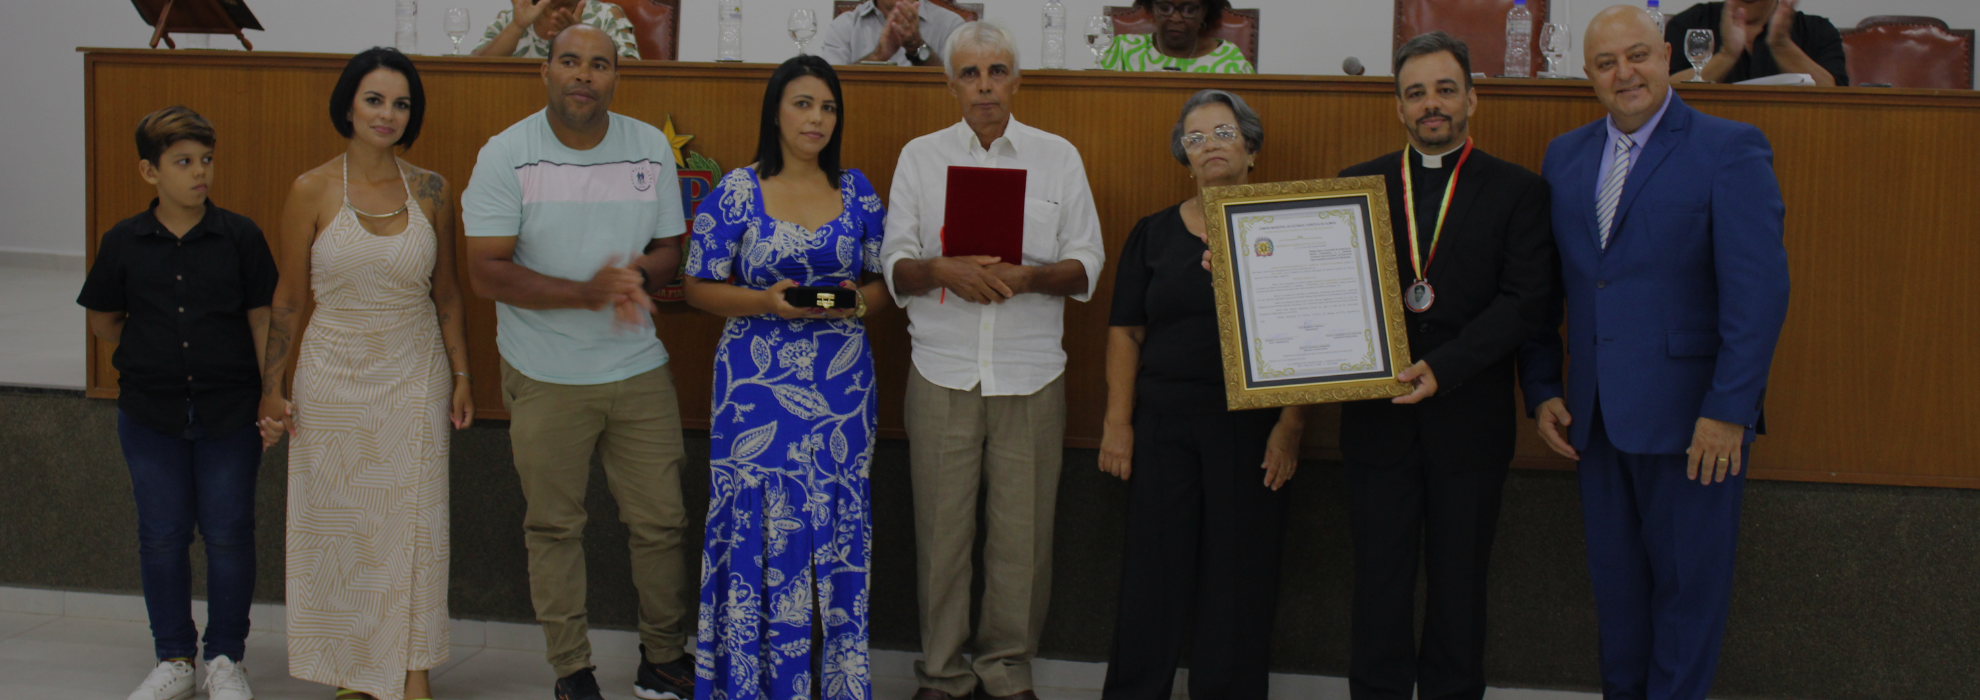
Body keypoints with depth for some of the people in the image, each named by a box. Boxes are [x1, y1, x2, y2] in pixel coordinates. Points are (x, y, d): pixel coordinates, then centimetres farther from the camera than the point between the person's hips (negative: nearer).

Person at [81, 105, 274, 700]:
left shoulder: (240, 236, -2)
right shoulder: (124, 242, 0)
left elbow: (261, 319, 1)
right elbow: (103, 322, 13)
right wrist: (150, 354, 8)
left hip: (229, 411, -1)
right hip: (151, 414, 1)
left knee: (228, 533, 2)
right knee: (162, 535, 7)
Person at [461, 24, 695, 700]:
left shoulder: (651, 147, 3)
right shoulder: (505, 154, -7)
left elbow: (669, 248, 9)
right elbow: (486, 271, -12)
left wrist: (638, 279, -16)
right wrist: (589, 293, -23)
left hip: (639, 370, 2)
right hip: (545, 379, -2)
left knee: (661, 520, 5)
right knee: (554, 527, 6)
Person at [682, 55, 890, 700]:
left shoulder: (857, 191, 7)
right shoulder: (736, 193, -1)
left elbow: (882, 281, 13)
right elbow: (700, 287, 0)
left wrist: (858, 302, -10)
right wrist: (768, 302, -15)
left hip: (841, 386, 2)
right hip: (759, 386, -2)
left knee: (837, 530, 5)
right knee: (765, 525, -3)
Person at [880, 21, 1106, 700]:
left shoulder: (1058, 156, 7)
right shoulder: (920, 156, 9)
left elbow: (1086, 264, 6)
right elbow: (895, 265, 7)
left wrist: (1029, 276, -14)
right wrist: (943, 270, -14)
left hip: (1031, 372, 0)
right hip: (942, 370, 0)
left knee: (1023, 530, 2)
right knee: (941, 525, 1)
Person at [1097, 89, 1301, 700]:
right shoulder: (1154, 235, 9)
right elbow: (1126, 332, 8)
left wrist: (1291, 424, -8)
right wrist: (1118, 422, -2)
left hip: (1252, 428, -1)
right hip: (1163, 424, 1)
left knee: (1241, 578, 2)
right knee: (1153, 574, 2)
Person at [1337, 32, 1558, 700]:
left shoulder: (1518, 191, 2)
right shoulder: (1358, 186, 9)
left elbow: (1529, 300, -8)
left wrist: (1445, 367, -18)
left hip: (1469, 420, -1)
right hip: (1378, 417, 1)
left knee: (1458, 585, 8)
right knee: (1380, 583, 6)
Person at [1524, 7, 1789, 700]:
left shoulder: (1730, 148, -7)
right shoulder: (1565, 156, 11)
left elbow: (1759, 288, -13)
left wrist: (1728, 409, -17)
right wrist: (1541, 390, 5)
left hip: (1688, 415, -5)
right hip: (1596, 414, 5)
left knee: (1688, 581, 5)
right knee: (1615, 580, 14)